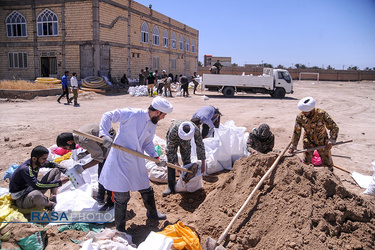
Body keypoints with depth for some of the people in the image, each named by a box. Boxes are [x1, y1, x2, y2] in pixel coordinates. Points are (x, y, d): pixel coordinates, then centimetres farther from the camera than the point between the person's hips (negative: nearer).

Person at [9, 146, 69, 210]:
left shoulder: (38, 162, -6)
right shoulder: (25, 169, -29)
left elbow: (51, 164, 13)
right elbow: (37, 186, -36)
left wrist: (65, 170, -3)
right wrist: (59, 182, -34)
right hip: (21, 199, -8)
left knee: (56, 170, 4)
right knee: (36, 195, -46)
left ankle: (53, 199, -9)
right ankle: (52, 204, -11)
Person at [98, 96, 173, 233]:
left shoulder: (152, 125, 4)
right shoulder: (132, 114, -19)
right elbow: (108, 116, -15)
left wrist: (156, 157, 3)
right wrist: (104, 134, -27)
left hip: (137, 162, 7)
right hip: (121, 161, -7)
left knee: (146, 189, 22)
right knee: (122, 196, 2)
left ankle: (152, 212, 49)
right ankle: (120, 229, 21)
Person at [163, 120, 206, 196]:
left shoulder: (196, 130, -38)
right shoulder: (173, 131, -44)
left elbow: (200, 145, -25)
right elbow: (170, 148, -34)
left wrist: (203, 162, -24)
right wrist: (177, 165, -36)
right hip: (173, 139, -2)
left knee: (187, 160, -1)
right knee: (171, 161, -12)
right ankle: (171, 186, -7)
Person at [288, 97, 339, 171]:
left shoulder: (322, 114, -26)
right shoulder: (300, 117, -20)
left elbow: (334, 127, -18)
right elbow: (296, 132, -8)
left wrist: (331, 141, -28)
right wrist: (293, 146, -8)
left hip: (322, 141, -1)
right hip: (308, 141, 1)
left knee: (327, 161, 9)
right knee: (306, 161, 1)